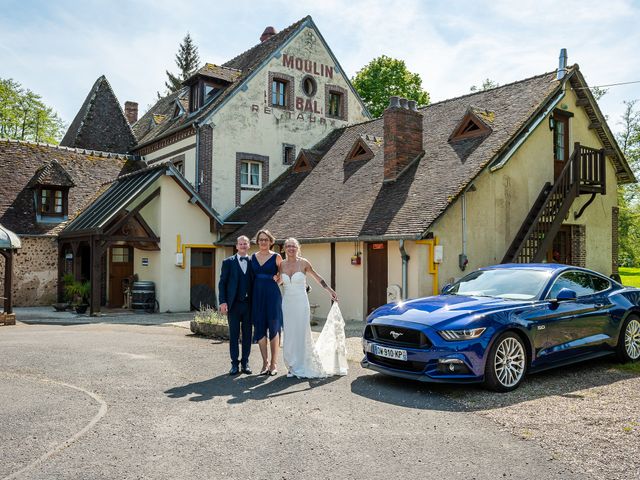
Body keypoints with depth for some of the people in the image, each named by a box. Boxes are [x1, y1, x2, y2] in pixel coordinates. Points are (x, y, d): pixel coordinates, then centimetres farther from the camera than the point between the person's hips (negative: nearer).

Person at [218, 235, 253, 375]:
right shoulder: (228, 262, 5)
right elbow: (222, 283, 2)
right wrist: (222, 302, -8)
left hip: (248, 304, 1)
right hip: (233, 304, -1)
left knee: (247, 334, 6)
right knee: (234, 335, 3)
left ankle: (245, 363, 16)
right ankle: (234, 364, 11)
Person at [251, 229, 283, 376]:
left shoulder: (276, 257, 0)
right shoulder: (253, 257, 10)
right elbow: (252, 277, 15)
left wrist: (277, 278, -10)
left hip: (272, 295, -3)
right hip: (257, 295, 4)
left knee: (274, 328, 1)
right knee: (260, 328, 4)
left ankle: (274, 363, 10)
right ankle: (265, 362, 13)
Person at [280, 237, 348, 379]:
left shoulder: (303, 263, -5)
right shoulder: (282, 264, 4)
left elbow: (317, 277, 5)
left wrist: (330, 291, 6)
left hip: (301, 302, -3)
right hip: (287, 302, 3)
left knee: (302, 334, -2)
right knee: (289, 335, 6)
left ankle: (302, 367, 9)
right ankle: (293, 366, 17)